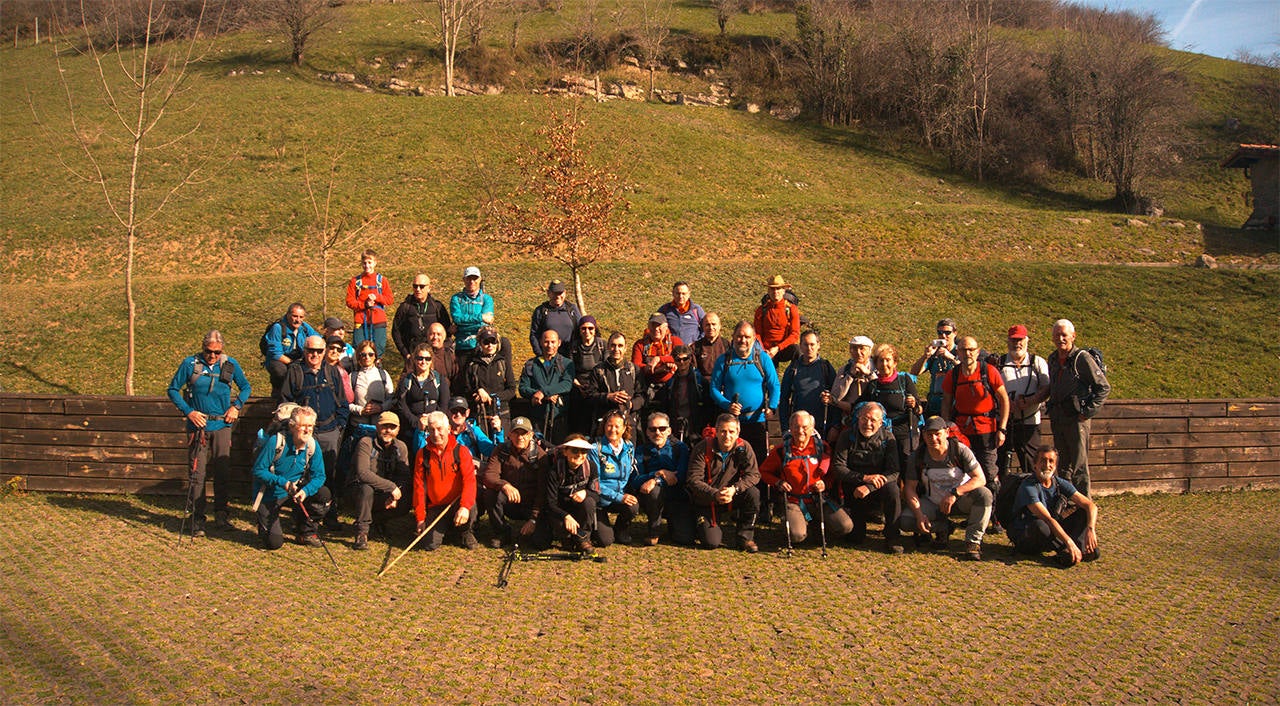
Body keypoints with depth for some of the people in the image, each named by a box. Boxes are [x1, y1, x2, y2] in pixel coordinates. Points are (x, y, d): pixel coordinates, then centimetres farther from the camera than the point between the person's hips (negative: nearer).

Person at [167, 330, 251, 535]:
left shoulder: (230, 364, 3)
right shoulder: (190, 364, -3)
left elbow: (246, 387, 17)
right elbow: (173, 390, 4)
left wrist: (236, 406, 1)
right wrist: (188, 411, -7)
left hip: (222, 426, 2)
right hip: (198, 425, -2)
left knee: (223, 472, 5)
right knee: (197, 473, -3)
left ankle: (221, 516, 17)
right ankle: (197, 519, 4)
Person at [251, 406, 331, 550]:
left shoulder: (312, 446, -9)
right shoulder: (276, 443, -21)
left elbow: (319, 476, -10)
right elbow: (258, 470, -18)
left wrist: (306, 491, -31)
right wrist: (283, 482, -30)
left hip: (295, 490, 4)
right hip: (269, 495, -4)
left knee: (324, 494, -22)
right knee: (274, 543, -14)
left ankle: (306, 532, 1)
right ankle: (263, 523, 23)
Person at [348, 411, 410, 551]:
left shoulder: (401, 447, 2)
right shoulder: (366, 443, -14)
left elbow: (404, 478, -3)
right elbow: (363, 473, -28)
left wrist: (395, 497, -24)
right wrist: (391, 487, -31)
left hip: (384, 497, 5)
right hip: (360, 492, -5)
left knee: (404, 506, -21)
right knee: (366, 488, -37)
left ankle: (377, 518, 7)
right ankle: (361, 533, -27)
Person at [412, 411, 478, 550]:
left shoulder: (461, 451, -6)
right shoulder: (422, 454, 0)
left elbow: (469, 480, -18)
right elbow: (419, 486, 2)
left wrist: (465, 506, -36)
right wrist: (420, 517, -3)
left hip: (456, 504, -2)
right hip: (435, 507, 2)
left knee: (470, 505, -36)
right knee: (430, 545, -16)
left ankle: (466, 533, -1)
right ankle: (444, 527, 21)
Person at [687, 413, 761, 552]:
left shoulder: (744, 448, -7)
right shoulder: (702, 449, -13)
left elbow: (753, 474, -14)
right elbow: (694, 480, -17)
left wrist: (735, 489, -32)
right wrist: (715, 494, -33)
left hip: (733, 499, 2)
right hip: (707, 503, -2)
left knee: (753, 493, -28)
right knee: (711, 543, -18)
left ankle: (745, 537, -10)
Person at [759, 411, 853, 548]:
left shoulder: (821, 447, 5)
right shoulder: (781, 450, 1)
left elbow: (832, 473, 15)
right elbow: (763, 471, 11)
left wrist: (825, 484, -6)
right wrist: (778, 482, -6)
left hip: (819, 499, 2)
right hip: (794, 501, -2)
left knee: (846, 526, -19)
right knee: (796, 536, -29)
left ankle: (818, 521, 13)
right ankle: (803, 522, 9)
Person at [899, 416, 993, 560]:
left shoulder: (960, 450, -16)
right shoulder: (918, 456, -10)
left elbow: (980, 479, -22)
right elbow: (910, 488, -7)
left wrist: (955, 493, -36)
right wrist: (919, 514, -22)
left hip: (960, 500, -2)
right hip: (932, 502, 2)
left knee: (984, 495, -33)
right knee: (904, 521, -21)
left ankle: (973, 541, -19)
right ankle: (942, 528, 6)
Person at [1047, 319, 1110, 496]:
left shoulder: (1082, 358, -10)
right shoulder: (1053, 359, 12)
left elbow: (1104, 387, -9)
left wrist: (1088, 412, -12)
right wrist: (1052, 411, 15)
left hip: (1077, 419, -7)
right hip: (1057, 419, 7)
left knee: (1079, 465, -4)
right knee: (1063, 465, 13)